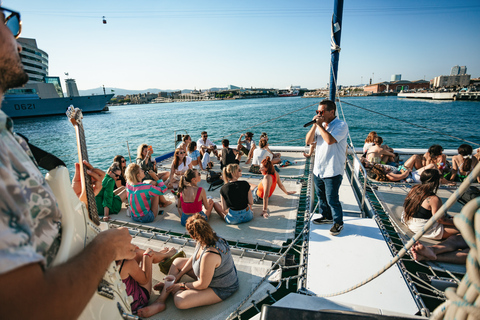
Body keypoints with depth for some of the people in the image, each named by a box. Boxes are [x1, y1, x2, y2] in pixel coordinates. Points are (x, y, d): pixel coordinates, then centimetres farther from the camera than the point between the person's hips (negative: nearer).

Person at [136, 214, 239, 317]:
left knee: (179, 301, -26)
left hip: (221, 289, -9)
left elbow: (203, 285, -26)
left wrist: (182, 285, -11)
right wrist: (178, 276, 5)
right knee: (177, 262, 12)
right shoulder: (208, 237, -14)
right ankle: (160, 301, 12)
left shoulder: (209, 255, -40)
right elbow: (194, 258, 4)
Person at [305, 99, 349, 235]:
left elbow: (330, 140, -30)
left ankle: (338, 222, 22)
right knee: (321, 196, 20)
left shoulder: (341, 125, -13)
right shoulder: (320, 125, 8)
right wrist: (314, 125, -9)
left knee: (332, 199, 0)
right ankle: (326, 216, 41)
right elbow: (308, 141, 1)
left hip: (332, 171, -7)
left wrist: (320, 125, -19)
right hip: (318, 169, 7)